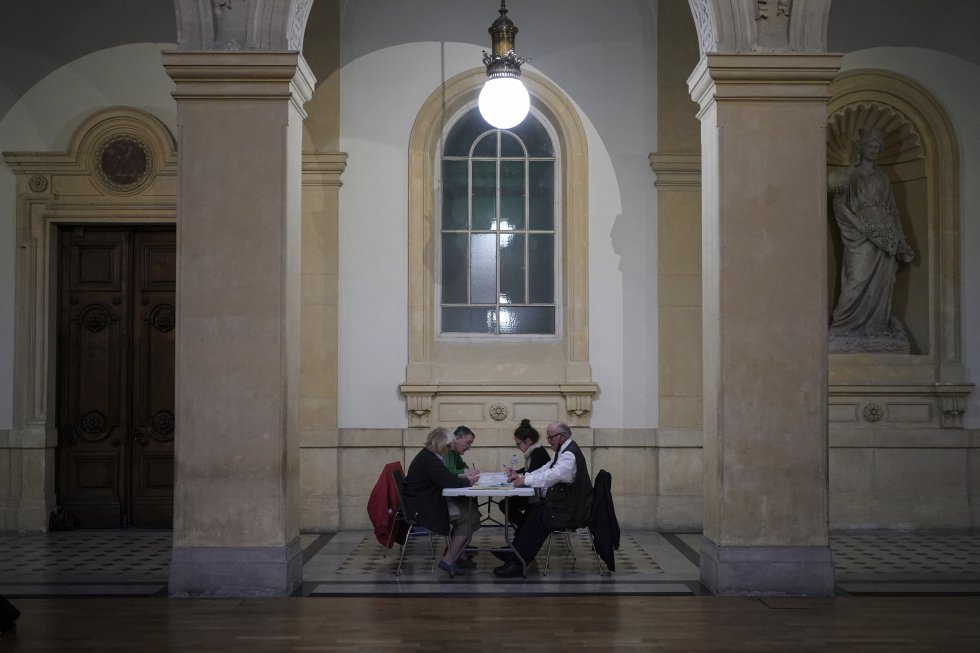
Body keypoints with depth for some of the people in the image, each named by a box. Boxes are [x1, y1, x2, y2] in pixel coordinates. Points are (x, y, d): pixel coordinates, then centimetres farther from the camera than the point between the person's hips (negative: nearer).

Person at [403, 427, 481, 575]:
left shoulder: (427, 456, 14)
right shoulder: (429, 460, -20)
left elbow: (446, 477, 21)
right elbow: (448, 482, -24)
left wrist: (463, 475, 10)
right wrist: (468, 481, -8)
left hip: (426, 503, 11)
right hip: (423, 508, -11)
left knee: (468, 509, 6)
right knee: (470, 516, -12)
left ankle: (452, 555, 12)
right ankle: (448, 561, -7)